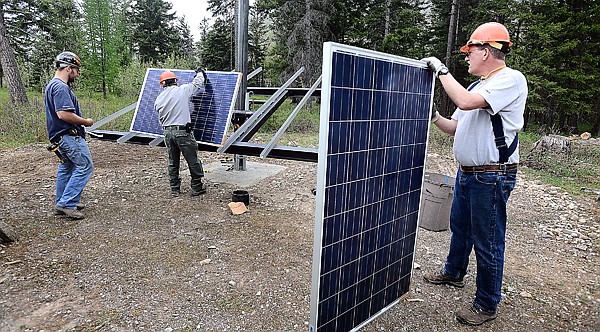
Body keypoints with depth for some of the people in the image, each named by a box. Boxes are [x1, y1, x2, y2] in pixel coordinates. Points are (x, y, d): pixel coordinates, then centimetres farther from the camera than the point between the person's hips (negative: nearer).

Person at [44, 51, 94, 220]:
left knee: (66, 167, 18)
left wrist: (81, 122, 18)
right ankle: (67, 203, -7)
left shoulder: (51, 85, 19)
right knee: (85, 166, -9)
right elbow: (64, 114, -26)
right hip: (69, 135, -11)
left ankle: (61, 203, 27)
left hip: (60, 136, 11)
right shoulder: (61, 87, -16)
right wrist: (85, 122, -13)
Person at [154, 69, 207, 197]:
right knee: (193, 161, 6)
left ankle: (175, 189, 23)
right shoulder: (182, 90, -5)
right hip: (183, 132, -5)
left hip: (167, 132, 5)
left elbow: (161, 119, 10)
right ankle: (197, 187, 14)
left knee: (172, 162, 15)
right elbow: (197, 83, 10)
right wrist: (200, 73, 29)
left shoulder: (158, 100, 7)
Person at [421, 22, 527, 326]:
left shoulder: (511, 79, -13)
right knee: (459, 227, 23)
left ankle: (487, 305, 20)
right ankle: (453, 273, 45)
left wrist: (441, 70, -16)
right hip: (467, 173, 9)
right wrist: (434, 117, 3)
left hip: (492, 178, -9)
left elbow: (465, 102, -28)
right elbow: (456, 127, 18)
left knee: (487, 242, 2)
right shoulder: (477, 87, 14)